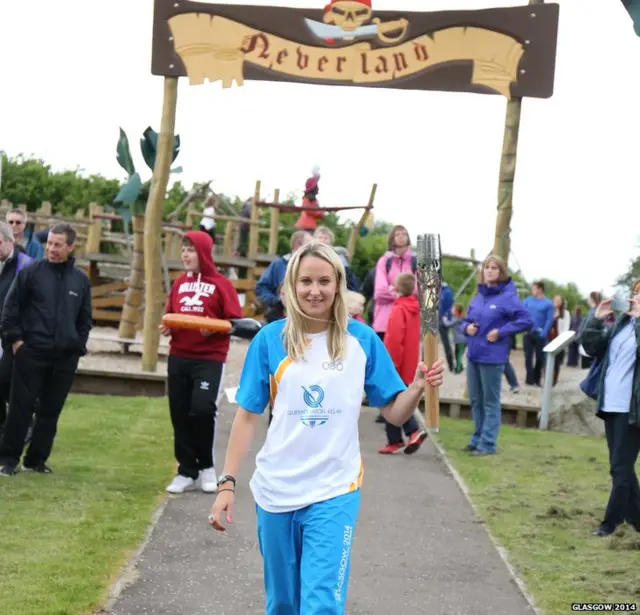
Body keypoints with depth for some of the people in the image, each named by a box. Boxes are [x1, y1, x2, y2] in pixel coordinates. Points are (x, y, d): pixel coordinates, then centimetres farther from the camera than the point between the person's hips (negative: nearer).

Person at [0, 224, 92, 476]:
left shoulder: (81, 279, 7)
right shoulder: (31, 272, -3)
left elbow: (85, 319, 16)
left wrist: (78, 346, 6)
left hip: (65, 357, 3)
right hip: (31, 352, -3)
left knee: (50, 411, 7)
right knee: (21, 407, 0)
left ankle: (36, 459, 17)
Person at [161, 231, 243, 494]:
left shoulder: (221, 284, -3)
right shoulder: (179, 283, 12)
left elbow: (235, 322, -6)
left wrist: (213, 328, -21)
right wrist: (166, 326, 0)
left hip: (209, 358, -5)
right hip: (178, 357, 5)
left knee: (202, 409, -15)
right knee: (179, 414, 5)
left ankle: (206, 466, 8)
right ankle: (187, 472, 17)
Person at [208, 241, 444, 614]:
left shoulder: (362, 340, -3)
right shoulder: (270, 340, -3)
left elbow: (394, 414, 0)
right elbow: (248, 416, 1)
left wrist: (417, 388, -20)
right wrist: (228, 483, -4)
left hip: (335, 492, -1)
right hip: (276, 490, 2)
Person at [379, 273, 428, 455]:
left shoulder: (399, 310, -19)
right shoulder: (414, 308, 7)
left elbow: (394, 340, -23)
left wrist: (391, 364, -16)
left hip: (396, 364, -8)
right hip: (409, 363, 8)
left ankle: (395, 441, 9)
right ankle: (413, 431, 1)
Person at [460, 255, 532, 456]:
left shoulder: (507, 297, -9)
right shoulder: (478, 297, 11)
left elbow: (526, 321, -14)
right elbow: (467, 320, 21)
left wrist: (500, 332, -17)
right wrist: (466, 327, -2)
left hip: (492, 357, -7)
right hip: (473, 355, 7)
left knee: (491, 402, 1)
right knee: (475, 400, 14)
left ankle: (488, 443, 4)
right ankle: (478, 438, 25)